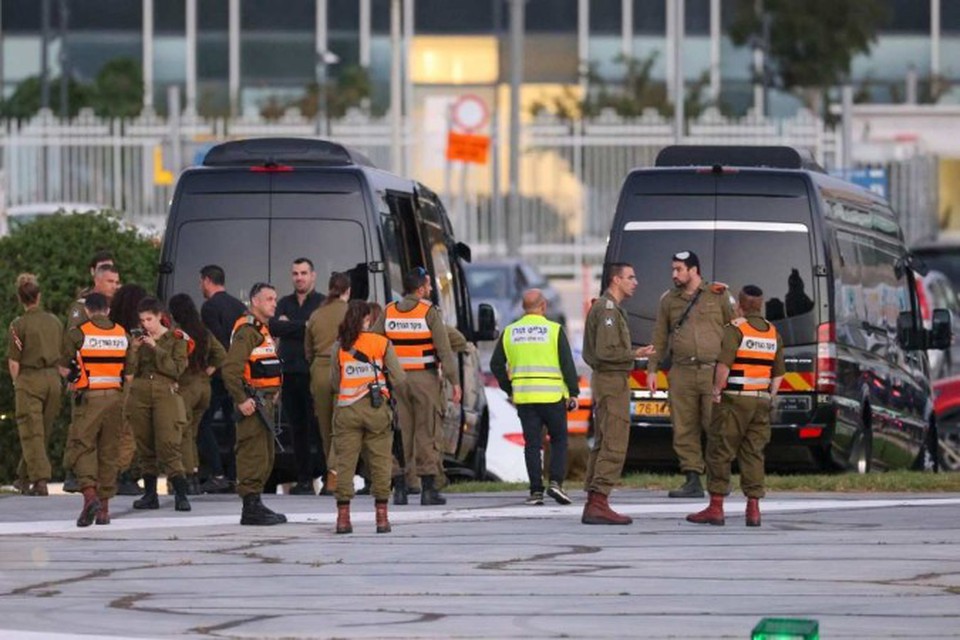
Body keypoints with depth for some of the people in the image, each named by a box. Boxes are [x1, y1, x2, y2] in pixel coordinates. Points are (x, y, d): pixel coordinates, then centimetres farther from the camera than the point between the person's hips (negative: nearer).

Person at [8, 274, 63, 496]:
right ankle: (24, 476, 26)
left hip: (29, 379, -5)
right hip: (53, 378, 5)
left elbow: (14, 362, -8)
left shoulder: (19, 325, -10)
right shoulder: (54, 322, 4)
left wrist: (17, 383, 7)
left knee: (31, 433, -2)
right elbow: (62, 355, 11)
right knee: (42, 432, 14)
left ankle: (40, 480, -12)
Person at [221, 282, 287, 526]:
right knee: (253, 453, -10)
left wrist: (274, 393, 19)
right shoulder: (247, 331, -14)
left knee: (266, 457, 14)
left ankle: (254, 505, 20)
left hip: (265, 401, 11)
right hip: (253, 402, -11)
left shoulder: (263, 331, 20)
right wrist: (241, 400, -23)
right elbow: (230, 368, -23)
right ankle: (251, 507, -10)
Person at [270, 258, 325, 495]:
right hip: (290, 372, 5)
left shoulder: (323, 303, 3)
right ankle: (304, 480, 9)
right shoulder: (285, 304, 18)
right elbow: (274, 327, 0)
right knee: (297, 428, 5)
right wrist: (303, 327, -8)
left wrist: (289, 325, -5)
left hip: (314, 374, -5)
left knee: (319, 425, -10)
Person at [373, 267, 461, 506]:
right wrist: (454, 381, -8)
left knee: (399, 433, 7)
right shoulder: (429, 312, -7)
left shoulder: (388, 312, 6)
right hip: (424, 379, -4)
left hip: (396, 379, 4)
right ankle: (428, 488, 0)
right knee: (426, 433, 1)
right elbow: (444, 349, -10)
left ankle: (399, 488, 5)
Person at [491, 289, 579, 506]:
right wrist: (573, 393, 0)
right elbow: (567, 364, -6)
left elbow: (496, 365, 9)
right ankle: (555, 482, -4)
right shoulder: (554, 330, -4)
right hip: (552, 396, -2)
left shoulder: (510, 332, 6)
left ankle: (536, 490, 0)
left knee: (532, 443, 6)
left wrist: (509, 390, 18)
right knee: (559, 440, 11)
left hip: (524, 397, 2)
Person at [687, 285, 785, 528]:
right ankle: (753, 509, 1)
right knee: (753, 454, 7)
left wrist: (717, 390, -10)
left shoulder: (735, 329, -9)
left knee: (720, 453, 0)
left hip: (734, 399, -6)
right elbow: (778, 374, 14)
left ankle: (716, 508, -1)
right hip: (761, 400, 6)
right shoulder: (773, 333, 11)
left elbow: (724, 364, -20)